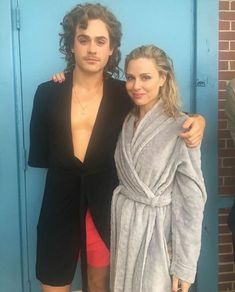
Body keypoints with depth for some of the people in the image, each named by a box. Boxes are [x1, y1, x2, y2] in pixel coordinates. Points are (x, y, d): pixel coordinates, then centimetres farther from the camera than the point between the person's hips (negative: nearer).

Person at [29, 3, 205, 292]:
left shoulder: (124, 94, -5)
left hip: (105, 203, 0)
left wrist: (196, 120, -13)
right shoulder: (48, 93, -5)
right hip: (61, 203, 0)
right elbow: (37, 156, -1)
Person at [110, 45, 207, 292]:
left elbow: (190, 200, -15)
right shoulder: (125, 121, 2)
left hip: (156, 230, -5)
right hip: (122, 224, 5)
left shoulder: (180, 128, -15)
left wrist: (184, 264, -14)